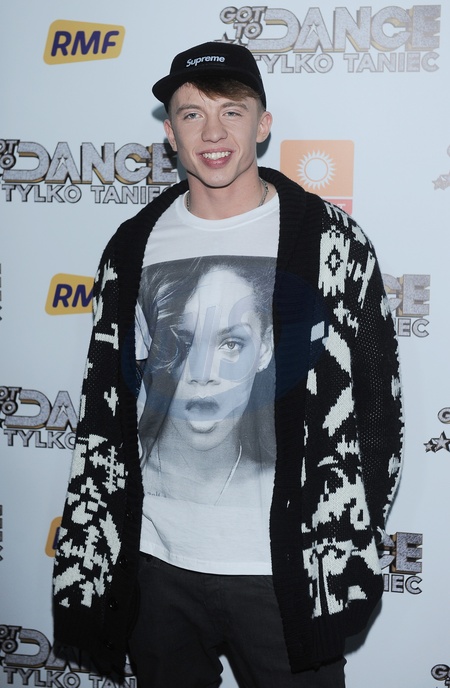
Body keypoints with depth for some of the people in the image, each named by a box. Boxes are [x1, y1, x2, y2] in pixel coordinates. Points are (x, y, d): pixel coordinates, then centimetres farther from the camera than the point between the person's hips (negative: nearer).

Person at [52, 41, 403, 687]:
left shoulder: (330, 240, -6)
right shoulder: (134, 245, 4)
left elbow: (373, 409, -5)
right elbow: (104, 409, 8)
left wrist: (344, 559, -7)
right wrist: (87, 562, 6)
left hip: (284, 569, -3)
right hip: (155, 562, 4)